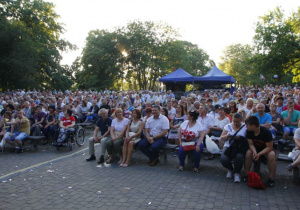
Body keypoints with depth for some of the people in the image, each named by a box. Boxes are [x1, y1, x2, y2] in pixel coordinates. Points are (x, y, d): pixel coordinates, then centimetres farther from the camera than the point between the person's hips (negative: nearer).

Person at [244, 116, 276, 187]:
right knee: (248, 153, -29)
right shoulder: (249, 132, -15)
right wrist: (255, 152, -34)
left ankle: (271, 178, -22)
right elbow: (251, 144, -12)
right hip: (255, 149, 2)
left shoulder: (266, 132, -25)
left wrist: (259, 154, -36)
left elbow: (269, 147, -23)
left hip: (266, 150, -2)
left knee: (271, 155, -34)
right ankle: (247, 175, -16)